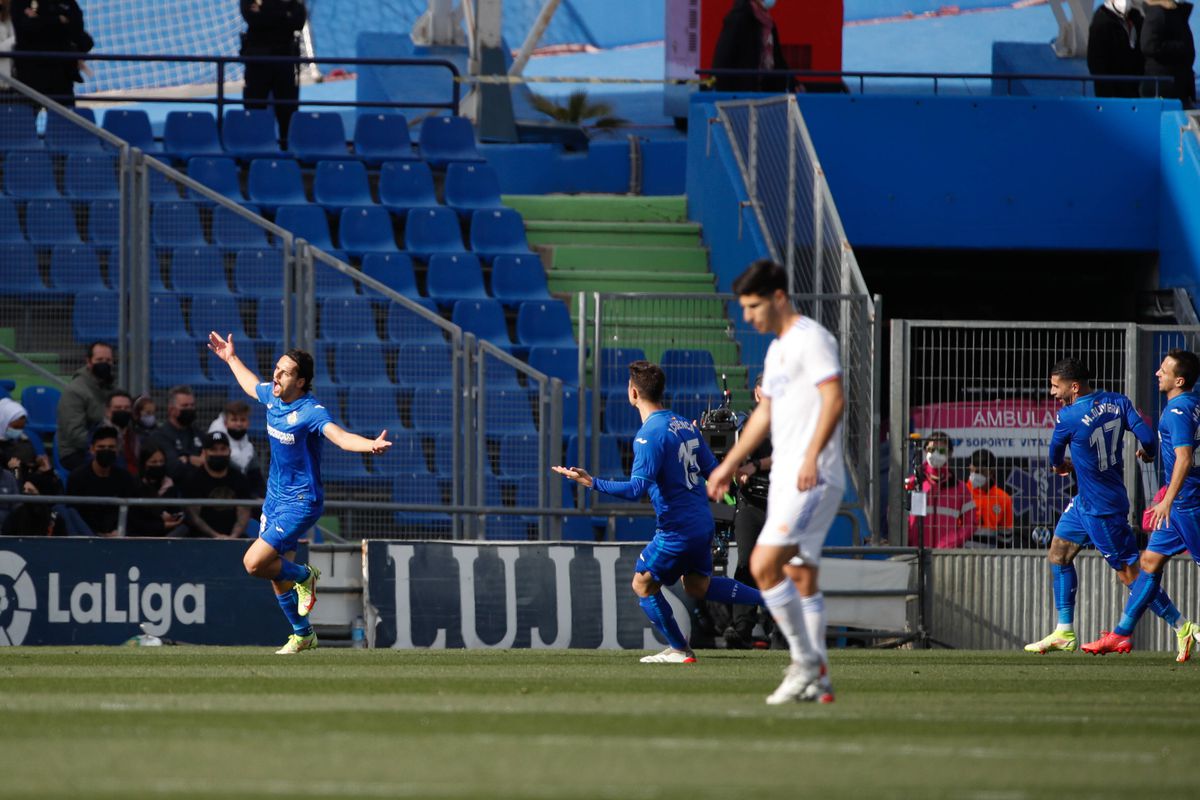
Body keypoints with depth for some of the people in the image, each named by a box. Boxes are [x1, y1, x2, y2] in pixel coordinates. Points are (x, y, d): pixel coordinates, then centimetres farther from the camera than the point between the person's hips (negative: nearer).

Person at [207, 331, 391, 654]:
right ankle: (302, 634, 34)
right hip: (275, 496, 8)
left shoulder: (311, 412, -25)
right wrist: (231, 358, 38)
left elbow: (341, 437, -42)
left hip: (300, 502, -8)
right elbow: (252, 385, 25)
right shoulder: (272, 396, -1)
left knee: (254, 563, -17)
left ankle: (304, 576, 11)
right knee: (278, 577, 15)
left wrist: (371, 445, -62)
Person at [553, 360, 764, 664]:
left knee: (643, 585, 9)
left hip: (677, 529, -8)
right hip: (702, 522, 8)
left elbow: (638, 488, -26)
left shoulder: (649, 434, -18)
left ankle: (680, 650, 15)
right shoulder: (686, 426, 8)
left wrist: (592, 482, -27)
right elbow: (714, 471, 13)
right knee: (697, 585, 25)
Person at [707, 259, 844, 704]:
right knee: (801, 578, 8)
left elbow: (834, 398, -20)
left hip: (813, 480, -10)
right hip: (784, 480, 10)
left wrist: (811, 456, -29)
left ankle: (805, 663, -11)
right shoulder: (777, 349, 21)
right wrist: (730, 465, 30)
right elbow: (765, 414, 31)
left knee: (763, 565, -18)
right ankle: (817, 681, 10)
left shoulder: (811, 339, -9)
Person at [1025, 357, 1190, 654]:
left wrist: (1061, 465, 22)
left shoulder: (1068, 418, -21)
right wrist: (1147, 454, 15)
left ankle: (1183, 629, 4)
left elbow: (1055, 458, -3)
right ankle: (1064, 632, 19)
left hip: (1103, 509, -9)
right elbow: (1147, 437, -9)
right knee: (1058, 554, 15)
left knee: (1130, 574, -2)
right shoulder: (1117, 402, -4)